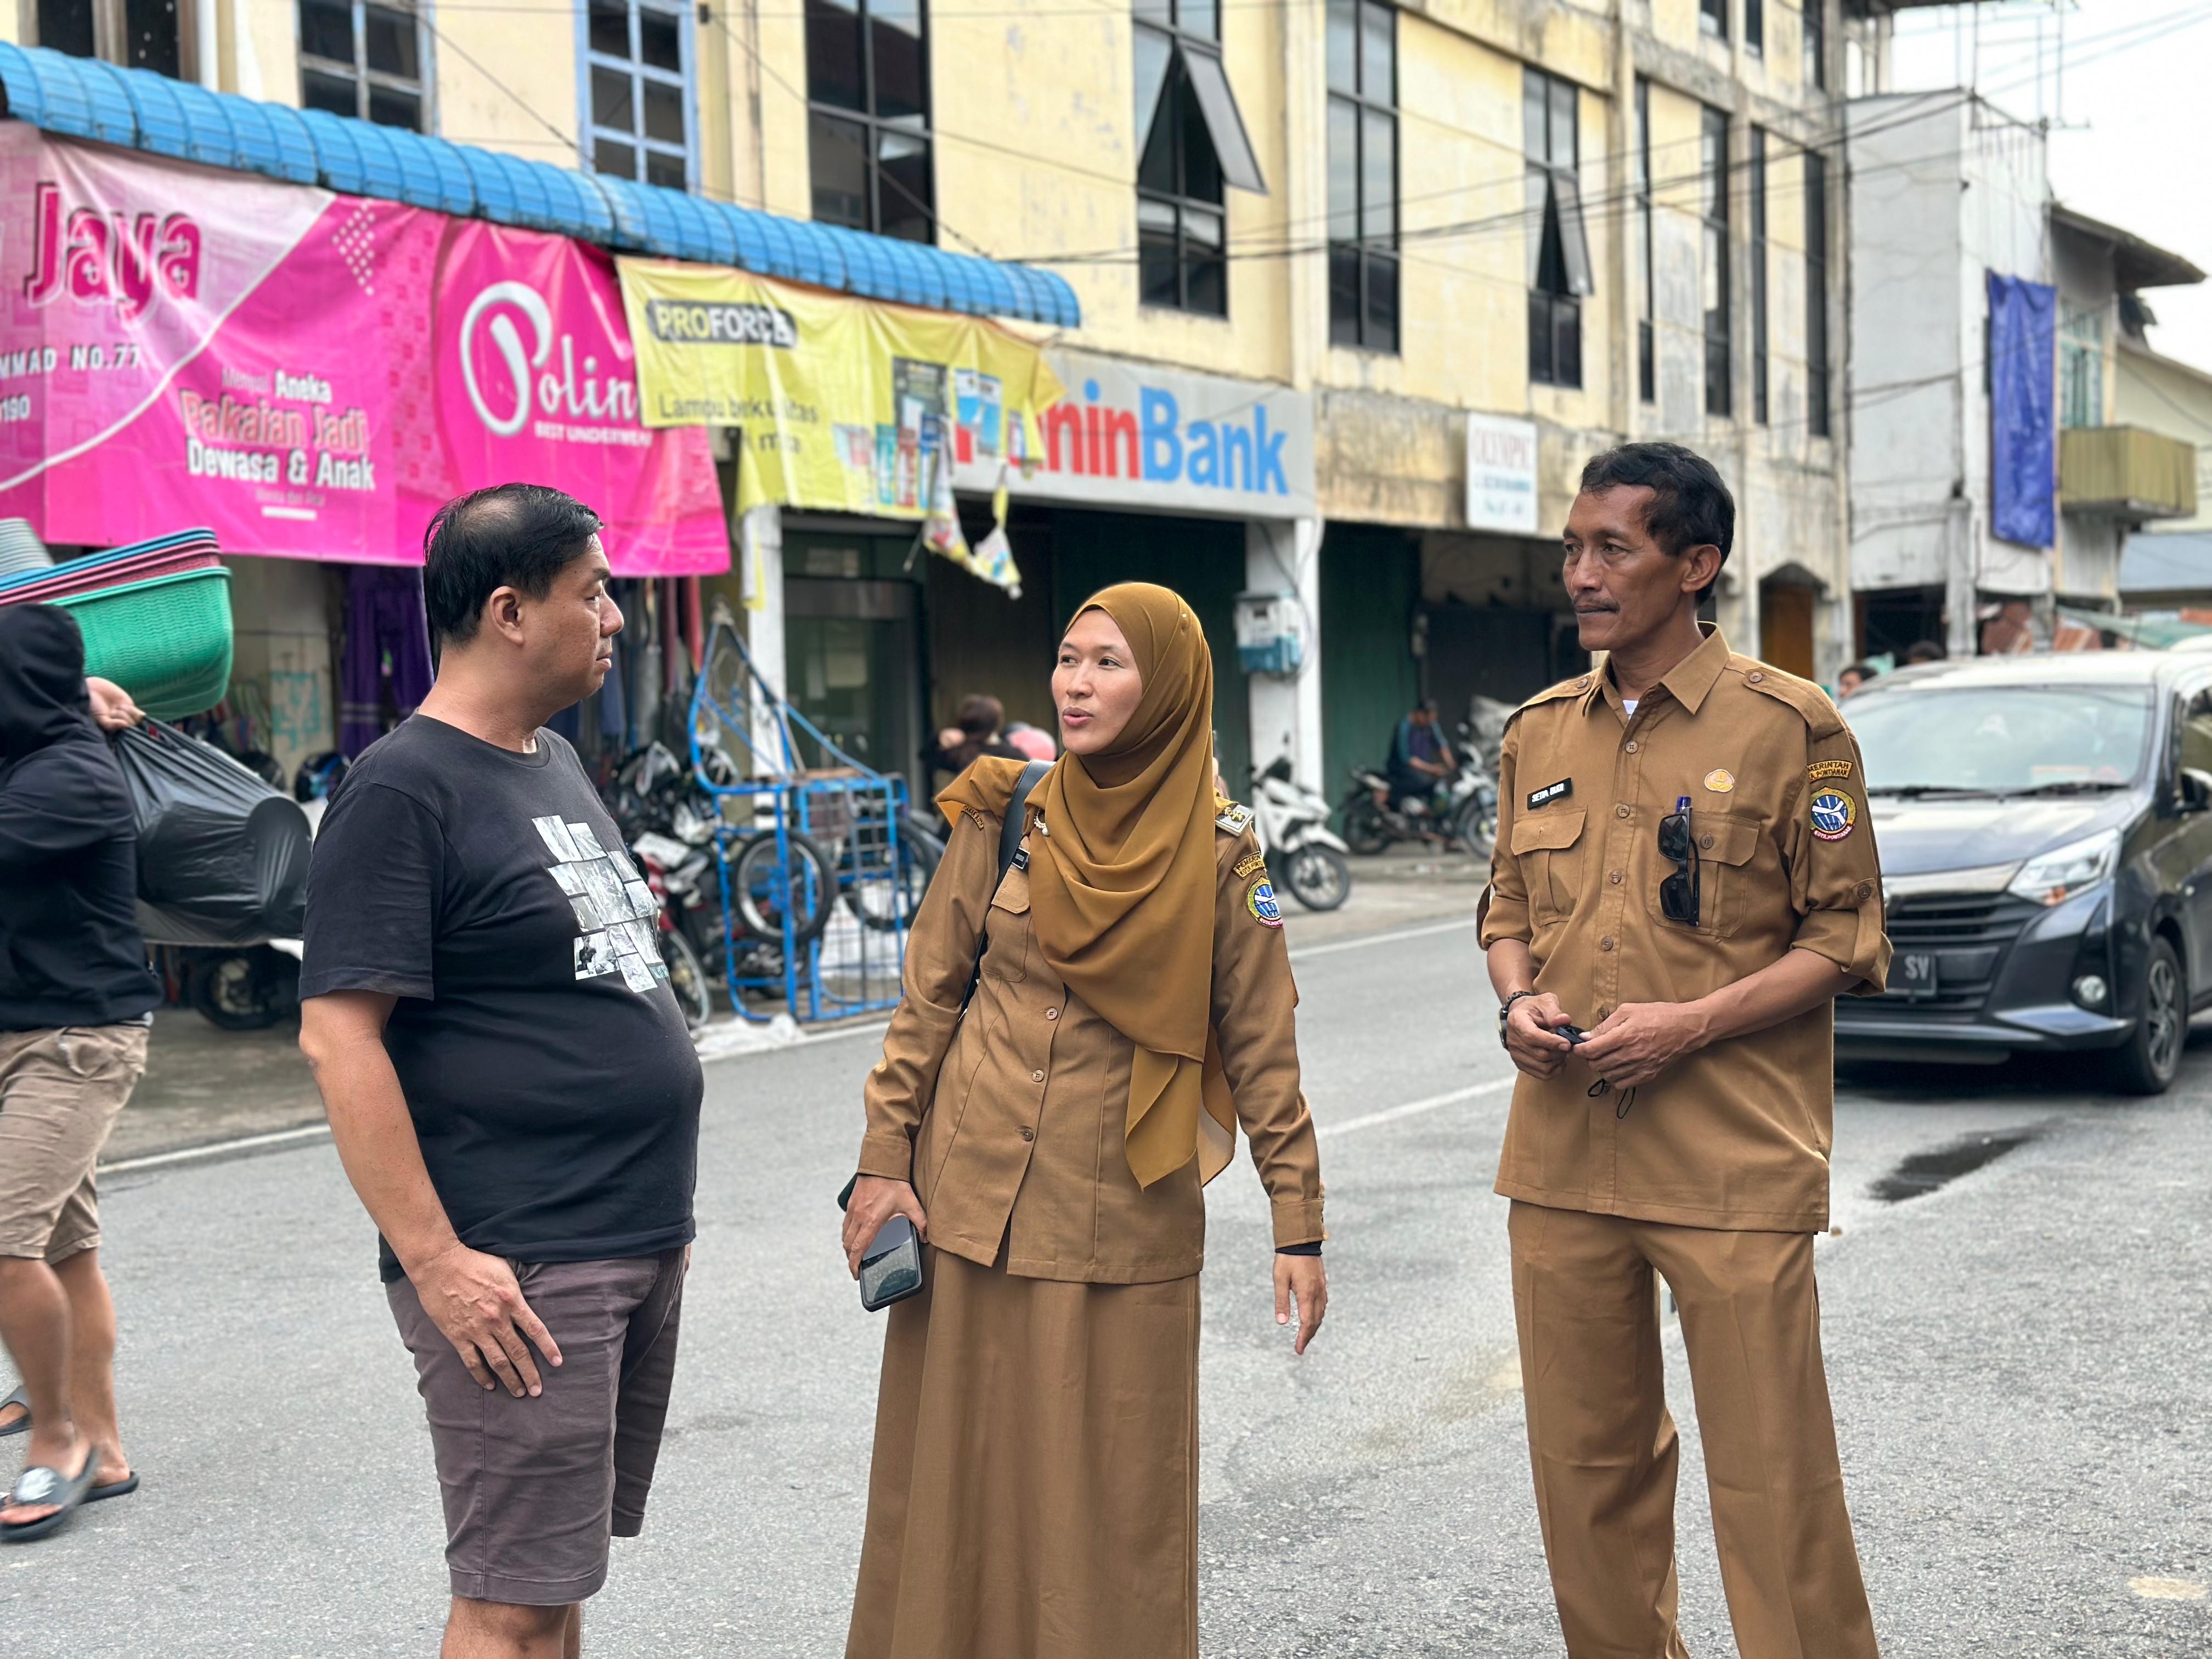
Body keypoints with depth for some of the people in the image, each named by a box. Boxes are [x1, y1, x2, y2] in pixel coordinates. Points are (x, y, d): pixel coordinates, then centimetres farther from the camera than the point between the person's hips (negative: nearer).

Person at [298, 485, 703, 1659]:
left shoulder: (556, 765, 14)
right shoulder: (403, 790, -13)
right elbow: (338, 1038, -19)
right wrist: (435, 1260, -22)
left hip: (640, 1250, 8)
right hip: (518, 1273, -8)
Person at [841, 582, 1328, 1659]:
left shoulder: (1217, 854, -4)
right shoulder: (1004, 818, 1)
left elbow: (1262, 1045, -1)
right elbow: (929, 997, 6)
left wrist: (1298, 1225, -4)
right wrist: (885, 1159, 0)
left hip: (1124, 1216, -2)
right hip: (975, 1195, 2)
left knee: (1114, 1489, 4)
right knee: (961, 1467, 9)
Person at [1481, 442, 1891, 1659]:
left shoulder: (1790, 726, -5)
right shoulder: (1539, 734, 11)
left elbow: (1847, 939, -3)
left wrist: (1693, 1023, -15)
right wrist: (1519, 999, 0)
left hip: (1732, 1162, -5)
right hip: (1563, 1155, 5)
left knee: (1772, 1483, 0)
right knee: (1585, 1464, 14)